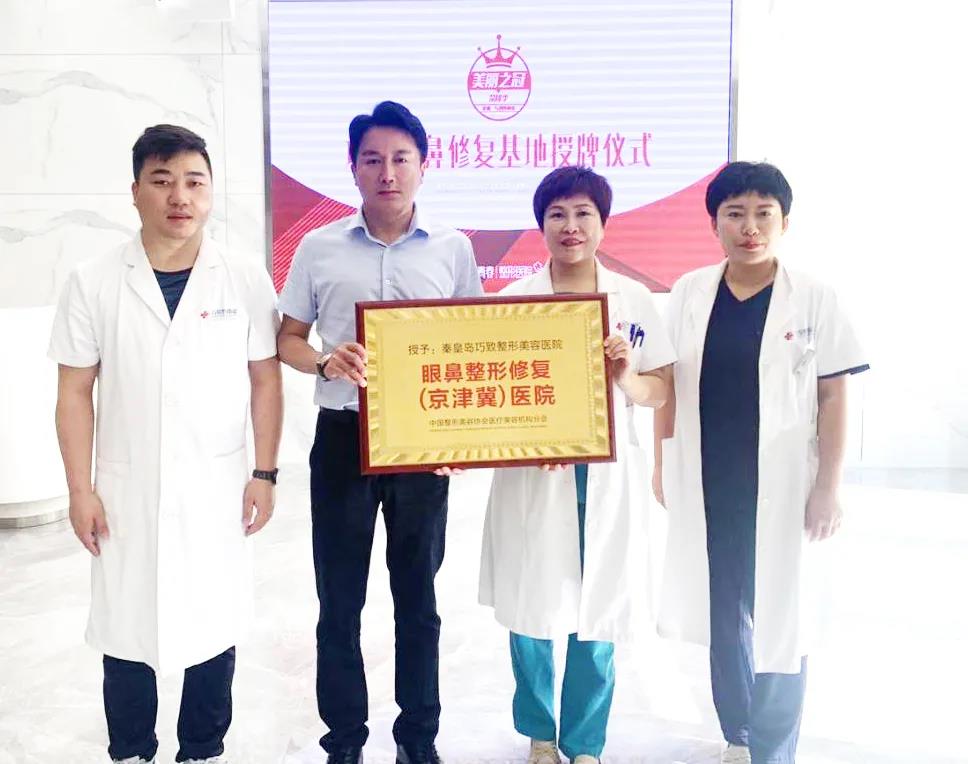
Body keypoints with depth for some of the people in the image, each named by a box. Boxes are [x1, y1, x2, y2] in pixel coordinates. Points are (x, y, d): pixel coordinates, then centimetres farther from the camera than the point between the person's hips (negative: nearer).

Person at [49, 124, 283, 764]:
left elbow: (266, 381, 2)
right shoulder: (93, 283, -3)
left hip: (217, 489, 0)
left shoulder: (246, 281, -3)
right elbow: (75, 391, 1)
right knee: (126, 627, 12)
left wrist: (264, 475, -1)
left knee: (214, 626, 10)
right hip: (126, 490, 1)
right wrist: (80, 489, -2)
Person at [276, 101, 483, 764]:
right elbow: (287, 339, 8)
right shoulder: (320, 248, 2)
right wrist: (324, 362, -15)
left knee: (418, 595, 11)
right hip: (343, 435, 0)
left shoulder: (453, 249, 2)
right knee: (340, 598, 7)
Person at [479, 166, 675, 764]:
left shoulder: (635, 300, 4)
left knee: (598, 618, 8)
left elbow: (660, 395, 6)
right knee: (532, 611, 8)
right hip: (532, 475, 0)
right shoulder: (514, 300, 0)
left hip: (609, 477, 1)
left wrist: (629, 379, -16)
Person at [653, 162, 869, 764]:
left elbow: (834, 397, -5)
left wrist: (828, 486, -8)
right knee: (723, 614, 14)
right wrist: (663, 463, 7)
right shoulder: (690, 292, 2)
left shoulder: (814, 299, -6)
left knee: (780, 618, 7)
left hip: (781, 487, -3)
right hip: (706, 483, 3)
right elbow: (669, 384, 8)